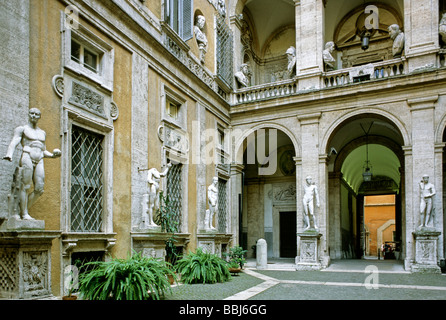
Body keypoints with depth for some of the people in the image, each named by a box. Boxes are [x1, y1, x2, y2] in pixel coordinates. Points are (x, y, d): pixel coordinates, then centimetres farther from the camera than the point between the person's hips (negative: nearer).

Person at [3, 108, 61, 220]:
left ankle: (22, 209, 9)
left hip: (39, 161, 5)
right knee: (25, 186, -10)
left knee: (39, 189, -6)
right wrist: (9, 155, -23)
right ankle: (24, 214, -6)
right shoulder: (21, 129, 11)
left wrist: (52, 155, 8)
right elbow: (14, 143, -5)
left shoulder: (42, 133, 26)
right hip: (27, 157, -5)